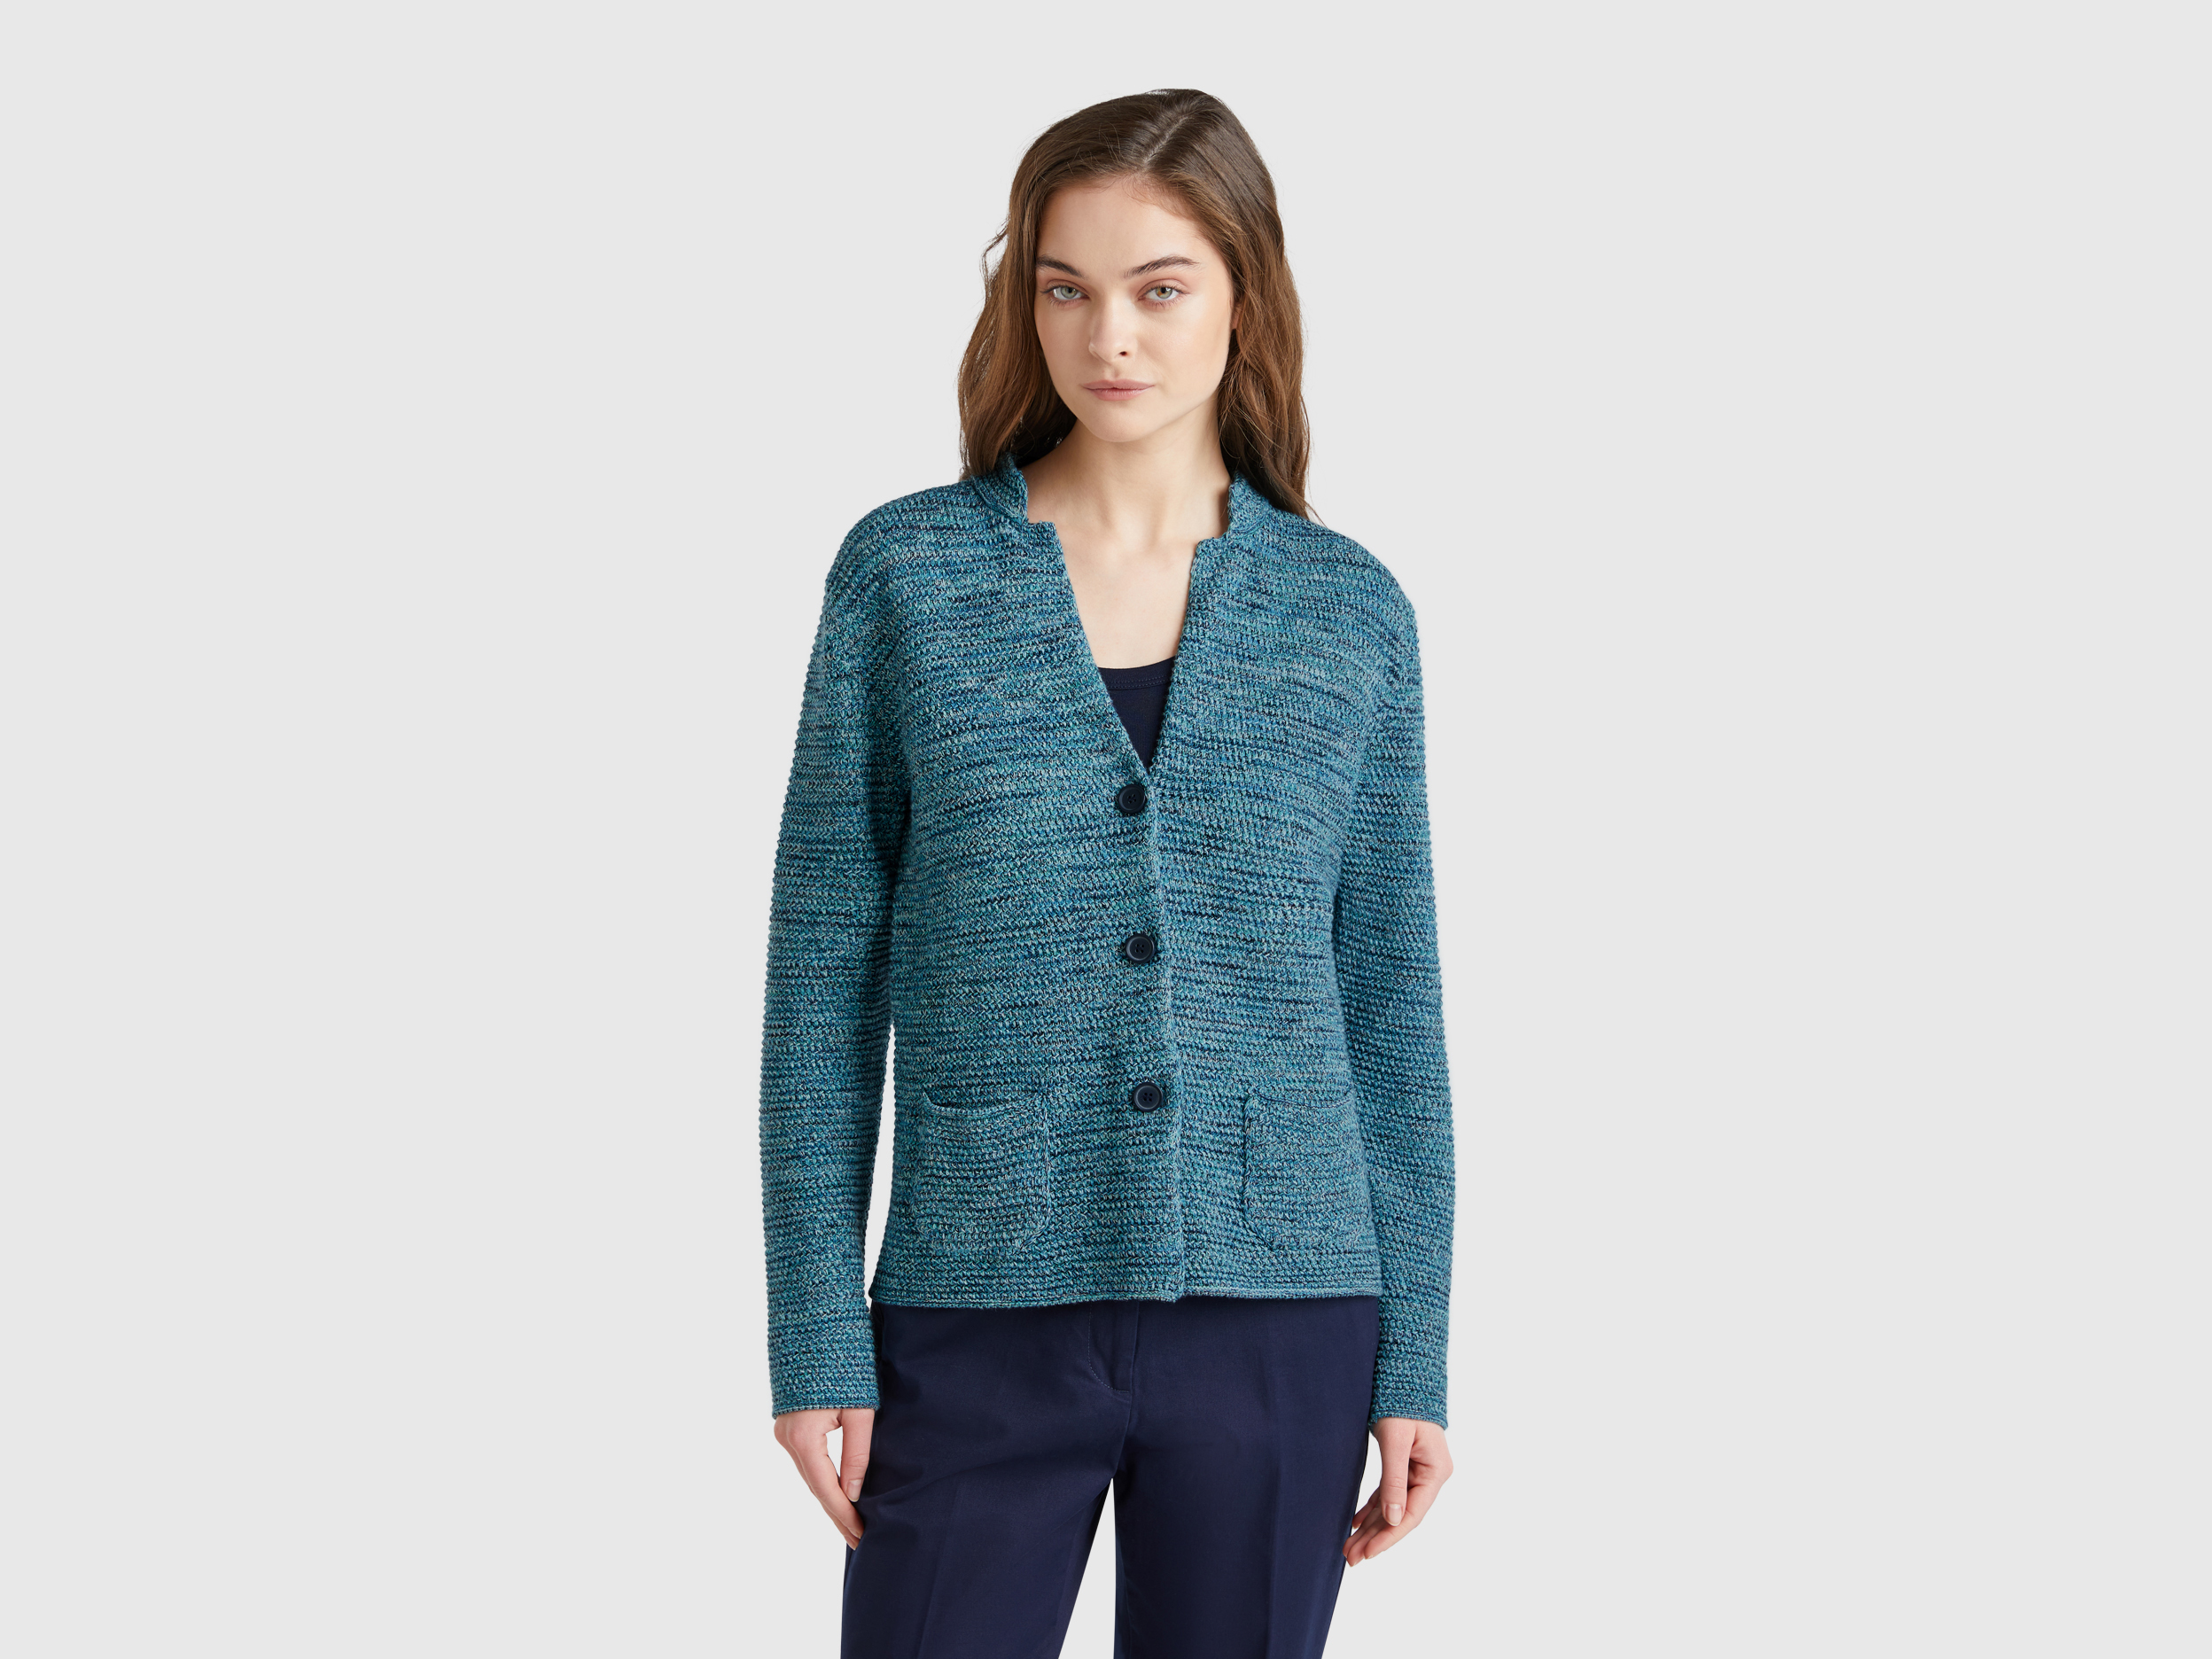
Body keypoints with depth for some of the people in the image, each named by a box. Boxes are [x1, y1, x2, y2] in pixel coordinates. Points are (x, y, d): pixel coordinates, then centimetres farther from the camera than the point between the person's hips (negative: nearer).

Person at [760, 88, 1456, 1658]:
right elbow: (824, 974, 1)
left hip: (1277, 1315, 1)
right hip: (982, 1315, -1)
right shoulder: (906, 572, 0)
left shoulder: (1351, 613, 4)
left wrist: (1416, 1358, 4)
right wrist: (816, 1338, -4)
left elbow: (1390, 1002, 7)